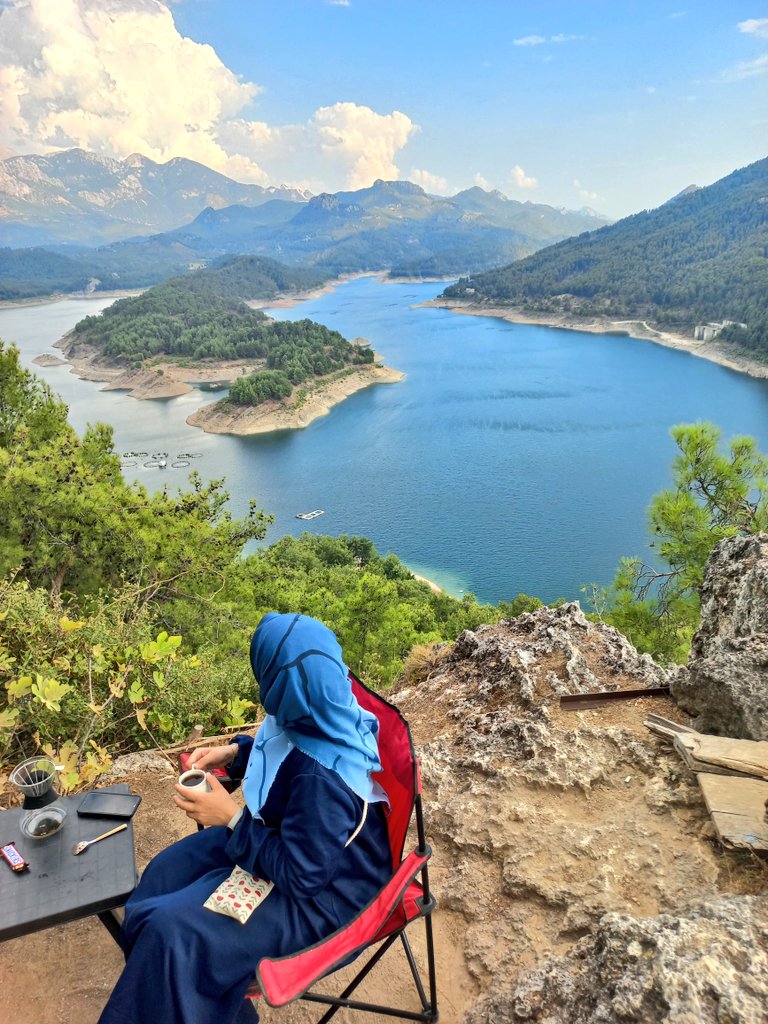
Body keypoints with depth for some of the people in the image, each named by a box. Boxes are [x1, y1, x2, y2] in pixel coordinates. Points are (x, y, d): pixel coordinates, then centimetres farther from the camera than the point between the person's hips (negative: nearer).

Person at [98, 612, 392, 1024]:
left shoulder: (322, 781, -39)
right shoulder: (322, 710, -16)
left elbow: (303, 877, -27)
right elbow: (283, 748, 8)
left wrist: (231, 818, -24)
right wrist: (234, 752, -5)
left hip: (323, 892, -8)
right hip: (294, 842, 9)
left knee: (171, 932, -11)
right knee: (165, 872, 12)